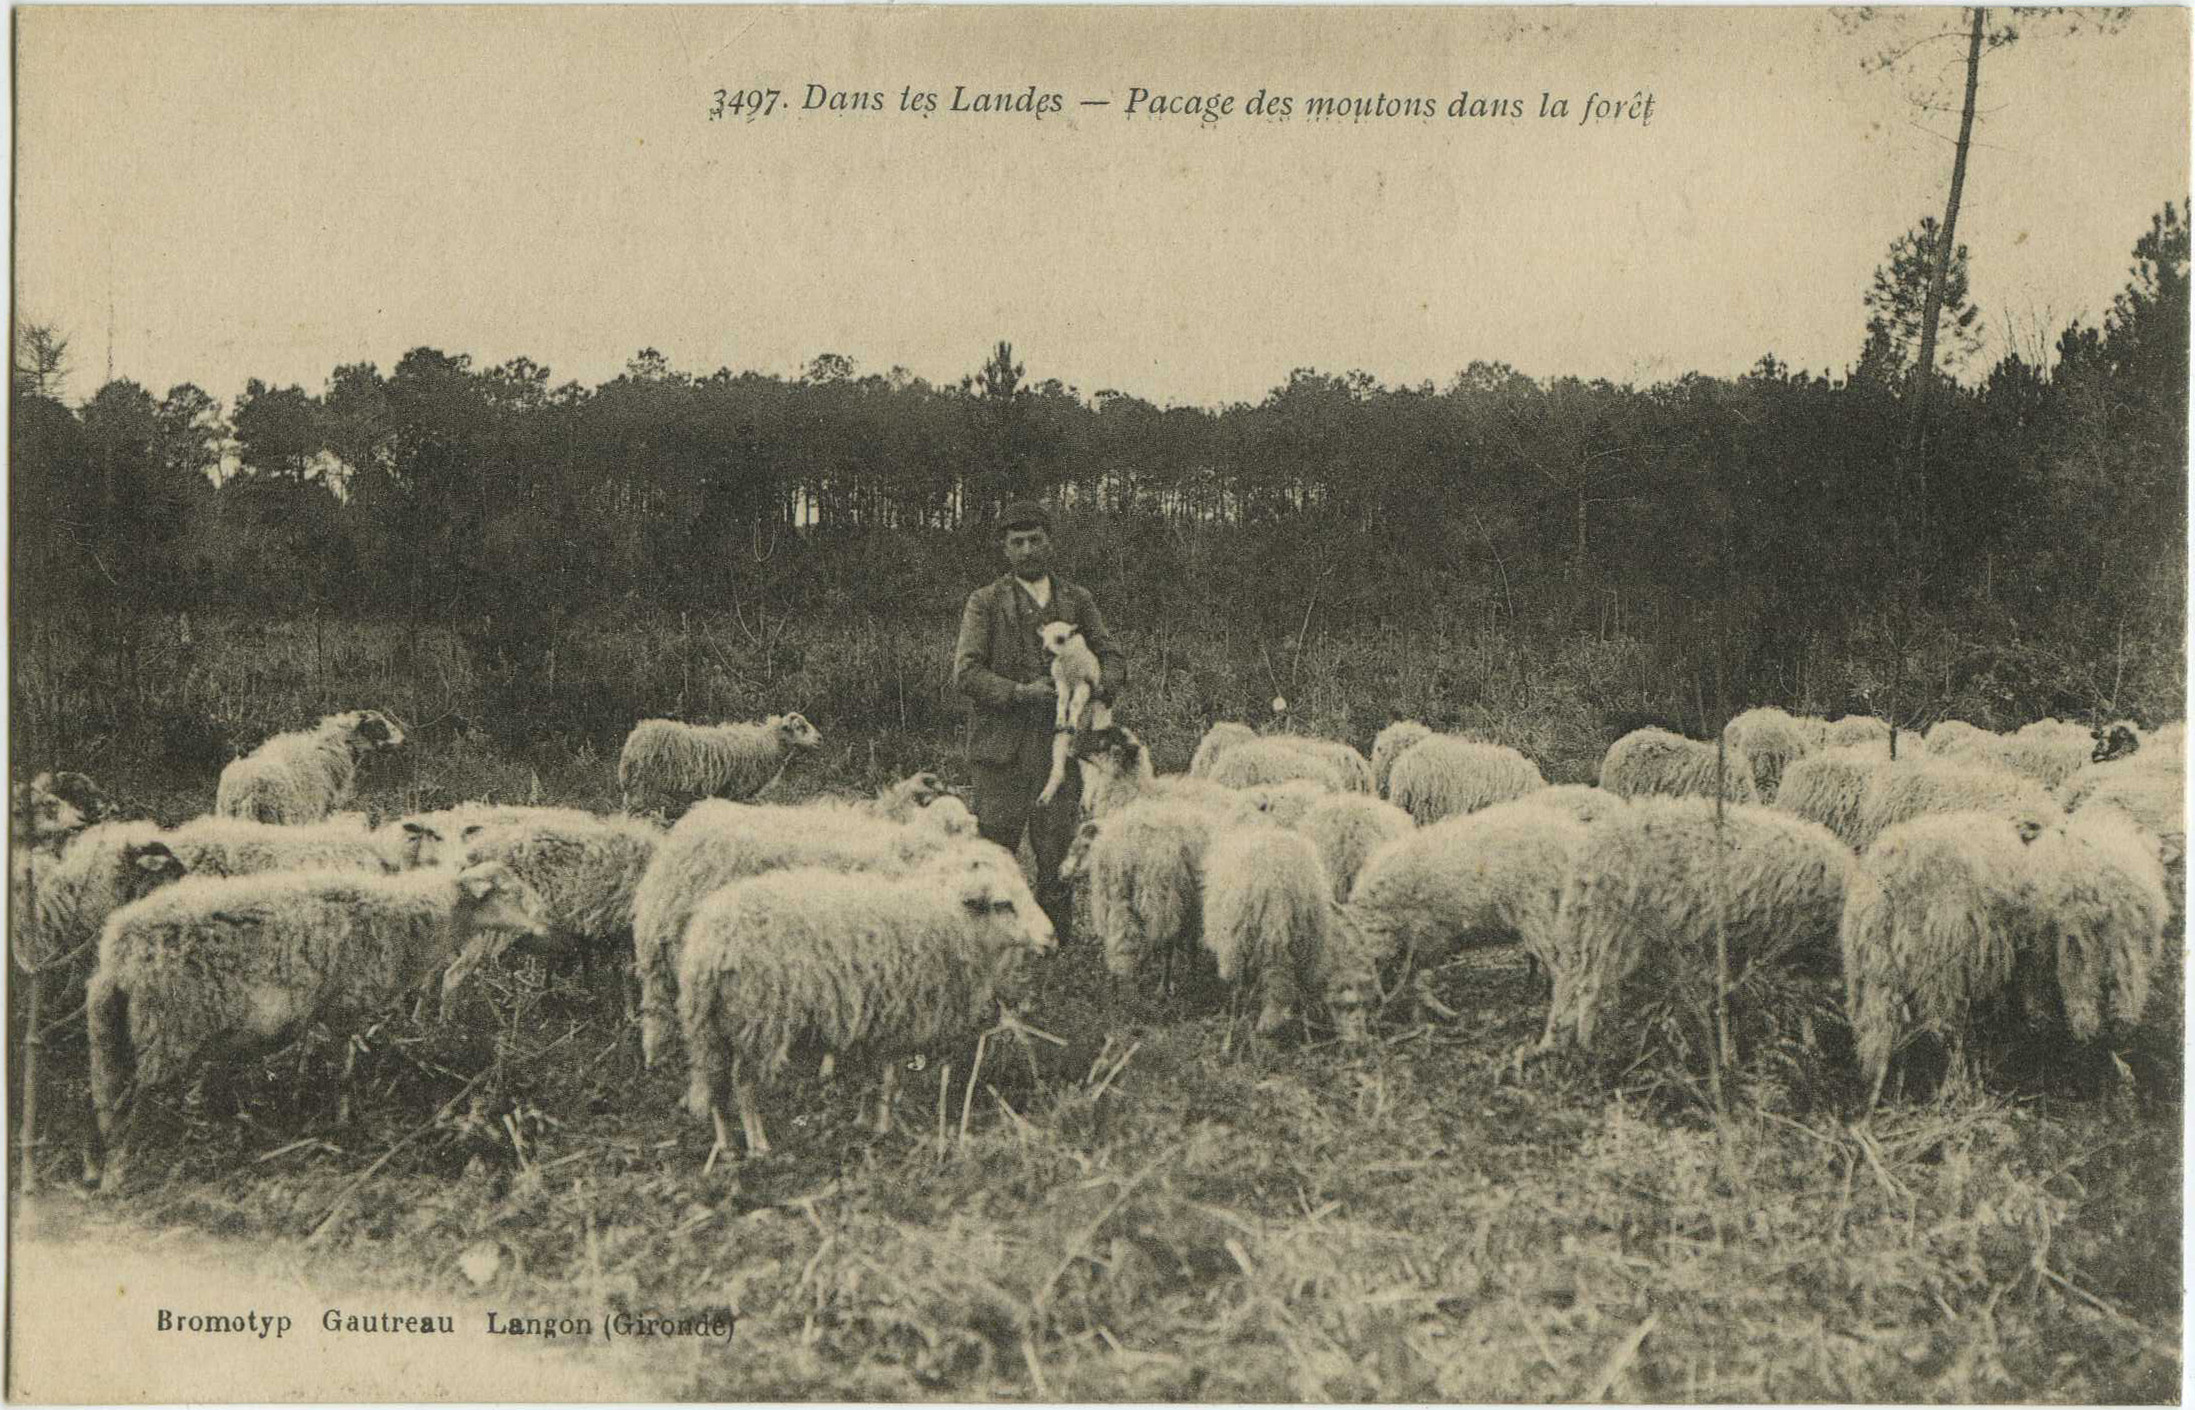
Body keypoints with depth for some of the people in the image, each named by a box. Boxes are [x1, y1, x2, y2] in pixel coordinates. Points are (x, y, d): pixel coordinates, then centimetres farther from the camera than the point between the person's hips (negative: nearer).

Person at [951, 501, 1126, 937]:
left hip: (1060, 749, 2)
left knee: (1058, 859, 3)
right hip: (1002, 750, -2)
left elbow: (1114, 662, 12)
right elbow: (965, 673, -3)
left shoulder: (1077, 600, 15)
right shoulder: (985, 602, 6)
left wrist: (1094, 686, -11)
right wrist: (1023, 692, -15)